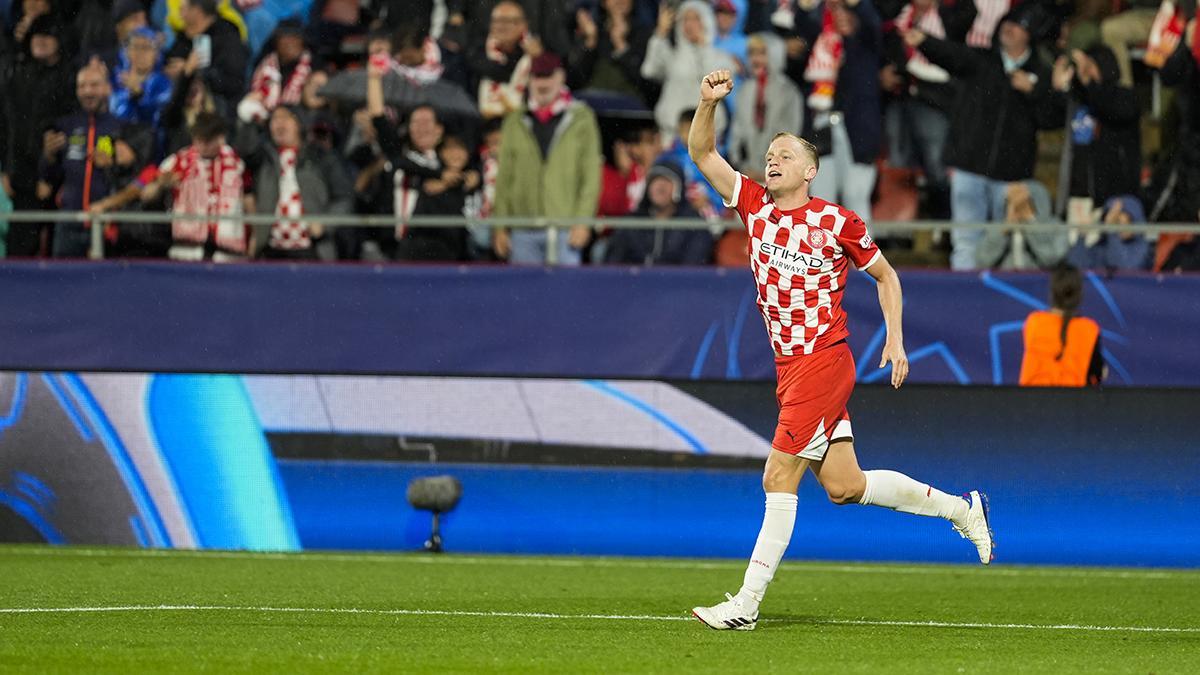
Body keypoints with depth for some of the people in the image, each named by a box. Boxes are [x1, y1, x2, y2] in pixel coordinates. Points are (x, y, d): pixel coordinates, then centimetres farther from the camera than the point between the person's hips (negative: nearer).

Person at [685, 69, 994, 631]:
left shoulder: (836, 222, -5)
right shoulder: (755, 204, 8)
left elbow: (885, 274, 8)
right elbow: (702, 153, 6)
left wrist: (895, 340, 1)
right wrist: (709, 101, -10)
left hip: (823, 362, -6)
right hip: (789, 367, 6)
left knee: (779, 478, -11)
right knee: (844, 485, 8)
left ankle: (747, 603, -10)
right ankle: (959, 508, 26)